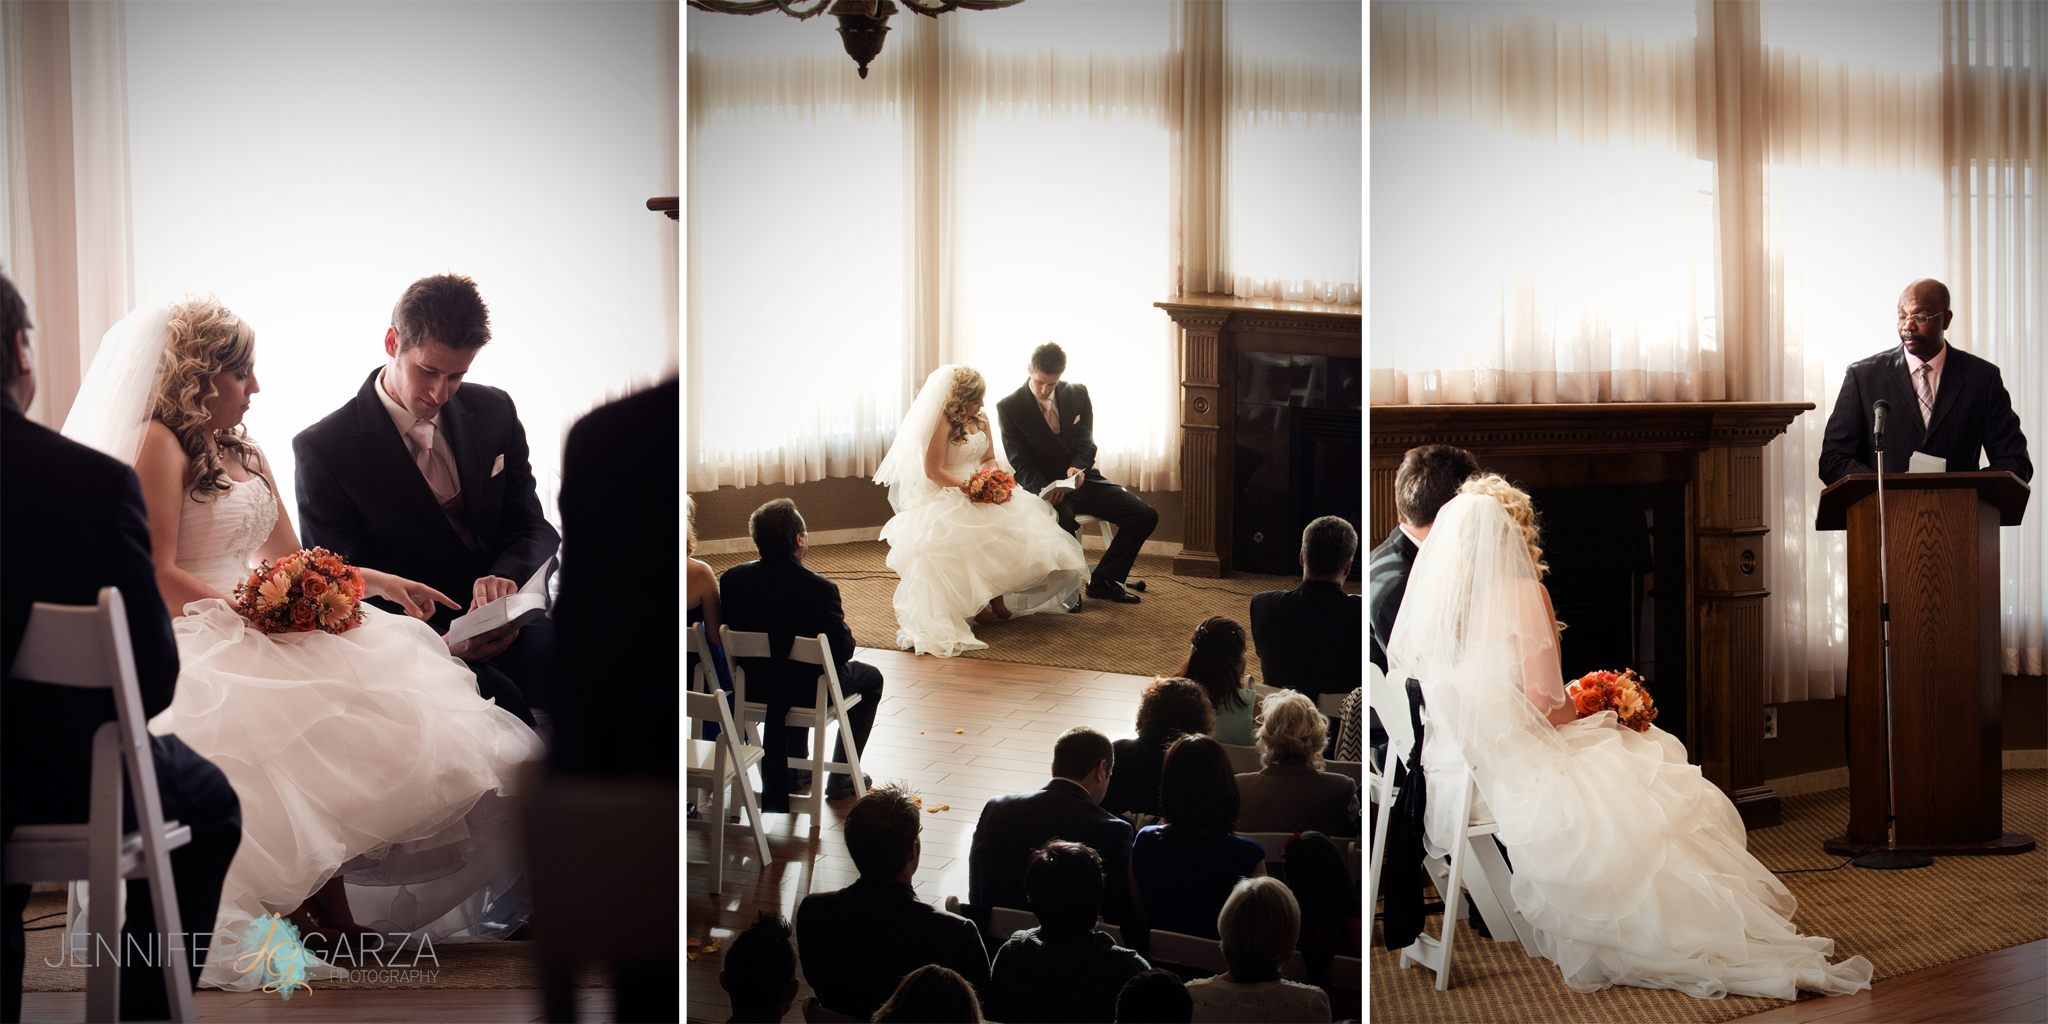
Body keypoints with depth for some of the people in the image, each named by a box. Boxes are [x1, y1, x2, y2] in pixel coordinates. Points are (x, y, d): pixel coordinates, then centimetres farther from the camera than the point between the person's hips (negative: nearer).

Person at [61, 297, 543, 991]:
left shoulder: (245, 453, 21)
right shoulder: (160, 444, -4)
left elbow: (286, 557, 26)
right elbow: (156, 576, -11)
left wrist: (379, 581, 18)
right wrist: (251, 614, -17)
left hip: (260, 633, 8)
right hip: (194, 642, -8)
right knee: (318, 721, -32)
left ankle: (329, 911, -23)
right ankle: (324, 914, -26)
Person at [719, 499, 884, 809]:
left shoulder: (731, 579, -14)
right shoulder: (820, 589, -28)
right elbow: (842, 652, -18)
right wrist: (843, 626, 4)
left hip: (753, 688, 5)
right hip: (809, 690, -5)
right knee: (870, 678, 26)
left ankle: (791, 770, 45)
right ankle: (841, 777, 28)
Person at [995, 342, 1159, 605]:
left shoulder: (1077, 393, 5)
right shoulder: (1009, 407, -6)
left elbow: (1087, 444, 3)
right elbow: (1021, 463, -8)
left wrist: (1078, 467, -21)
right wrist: (1043, 488, -28)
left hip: (1082, 479, 5)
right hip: (1043, 486, -5)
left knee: (1145, 516, -11)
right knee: (1063, 522, -40)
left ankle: (1103, 580, 3)